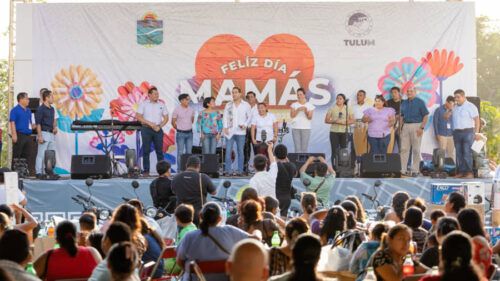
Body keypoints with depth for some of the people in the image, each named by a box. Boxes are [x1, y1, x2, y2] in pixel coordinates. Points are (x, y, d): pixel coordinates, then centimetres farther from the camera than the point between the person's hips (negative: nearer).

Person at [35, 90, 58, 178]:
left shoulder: (52, 109, 15)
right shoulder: (40, 109, -9)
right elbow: (38, 123, -13)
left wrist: (55, 127, 6)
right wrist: (40, 136, -19)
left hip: (51, 134, 8)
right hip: (44, 133, -8)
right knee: (41, 154, -7)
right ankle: (39, 173, -6)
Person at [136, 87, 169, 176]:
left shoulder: (161, 104, 8)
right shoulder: (143, 104, 0)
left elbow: (166, 118, 10)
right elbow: (138, 116, -5)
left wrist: (159, 126, -6)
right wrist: (150, 123, -13)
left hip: (158, 129, 2)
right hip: (146, 129, -2)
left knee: (159, 150, 2)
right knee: (146, 150, -1)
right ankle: (146, 170, 3)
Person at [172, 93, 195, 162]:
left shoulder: (191, 110, 3)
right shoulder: (177, 110, -9)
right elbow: (173, 122, 0)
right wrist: (179, 129, 8)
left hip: (189, 133, 4)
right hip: (181, 133, -4)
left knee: (189, 152, 7)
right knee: (180, 152, -1)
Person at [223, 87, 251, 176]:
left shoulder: (246, 105, 5)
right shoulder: (228, 105, 9)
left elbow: (249, 116, 7)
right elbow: (225, 117, 9)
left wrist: (245, 125, -8)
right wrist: (225, 127, -3)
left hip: (240, 132, -1)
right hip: (230, 131, 1)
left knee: (240, 151, 3)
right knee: (228, 151, -5)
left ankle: (240, 171, 7)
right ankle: (228, 171, -2)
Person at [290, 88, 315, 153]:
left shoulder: (309, 105, 6)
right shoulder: (294, 105, 8)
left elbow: (310, 117, 0)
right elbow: (292, 115, -2)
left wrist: (306, 111, -17)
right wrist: (298, 109, -15)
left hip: (306, 128, 0)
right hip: (296, 128, 0)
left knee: (304, 148, -4)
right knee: (297, 148, -5)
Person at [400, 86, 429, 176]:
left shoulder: (420, 102, -2)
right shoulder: (404, 103, 13)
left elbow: (426, 116, -5)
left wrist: (422, 128, -13)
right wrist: (400, 127, 8)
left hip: (416, 126, -5)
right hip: (405, 126, 5)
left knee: (416, 149, 0)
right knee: (404, 149, 1)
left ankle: (415, 170, 5)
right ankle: (402, 170, 3)